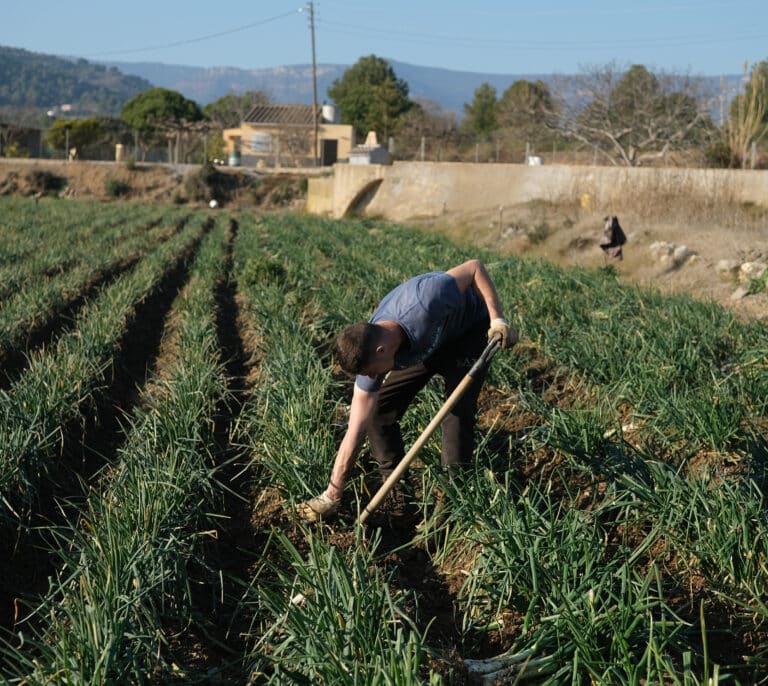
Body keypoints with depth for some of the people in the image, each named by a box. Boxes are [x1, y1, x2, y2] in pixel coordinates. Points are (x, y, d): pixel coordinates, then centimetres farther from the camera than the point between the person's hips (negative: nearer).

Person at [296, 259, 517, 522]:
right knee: (377, 411, -6)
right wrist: (332, 495, -22)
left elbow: (475, 267, -28)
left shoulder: (425, 303, -45)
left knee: (458, 410, -19)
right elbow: (355, 432, -23)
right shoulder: (369, 351, -28)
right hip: (423, 346, 4)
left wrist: (497, 319, -32)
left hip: (468, 331, -4)